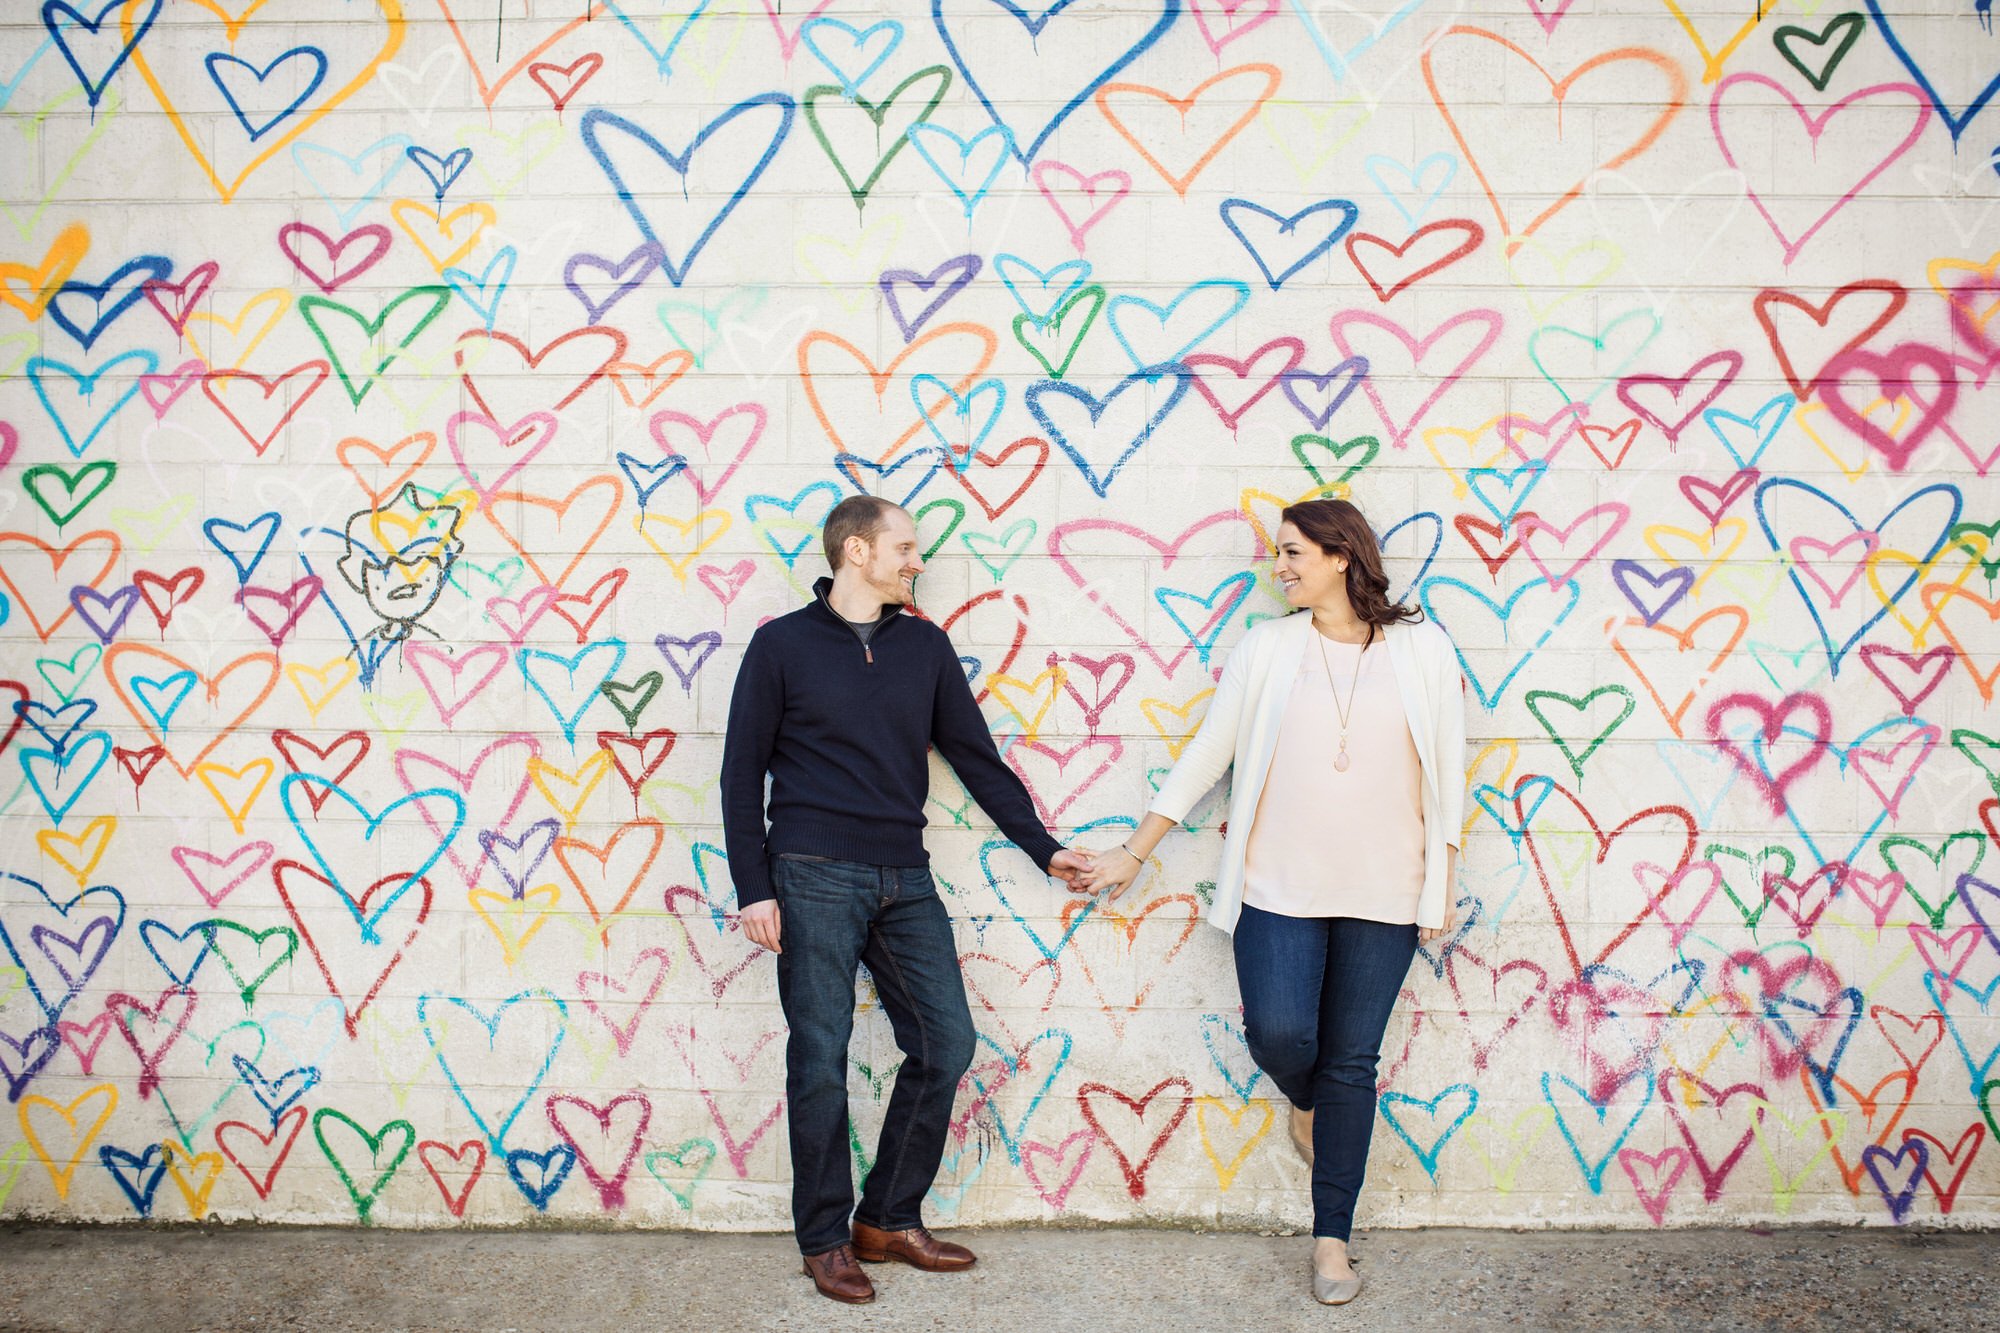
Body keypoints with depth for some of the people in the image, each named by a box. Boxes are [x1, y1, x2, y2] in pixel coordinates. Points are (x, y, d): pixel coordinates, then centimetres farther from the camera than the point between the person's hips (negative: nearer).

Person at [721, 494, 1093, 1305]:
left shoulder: (925, 646, 11)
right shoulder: (782, 645, 0)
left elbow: (976, 757, 14)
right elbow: (742, 774, 1)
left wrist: (1043, 848, 10)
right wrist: (753, 888, -6)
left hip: (904, 880, 5)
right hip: (814, 877, -4)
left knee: (945, 1044, 2)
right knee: (820, 1060, 0)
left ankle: (888, 1221, 18)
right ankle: (824, 1242, 16)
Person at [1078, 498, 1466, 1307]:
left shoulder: (1422, 650, 2)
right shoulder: (1268, 648, 4)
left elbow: (1446, 772, 6)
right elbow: (1206, 754, 6)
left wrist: (1442, 887, 4)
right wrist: (1132, 854, 7)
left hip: (1382, 894, 0)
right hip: (1280, 885, 1)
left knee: (1351, 1063, 4)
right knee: (1278, 1033, -12)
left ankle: (1332, 1239, 19)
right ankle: (1306, 1103, 26)